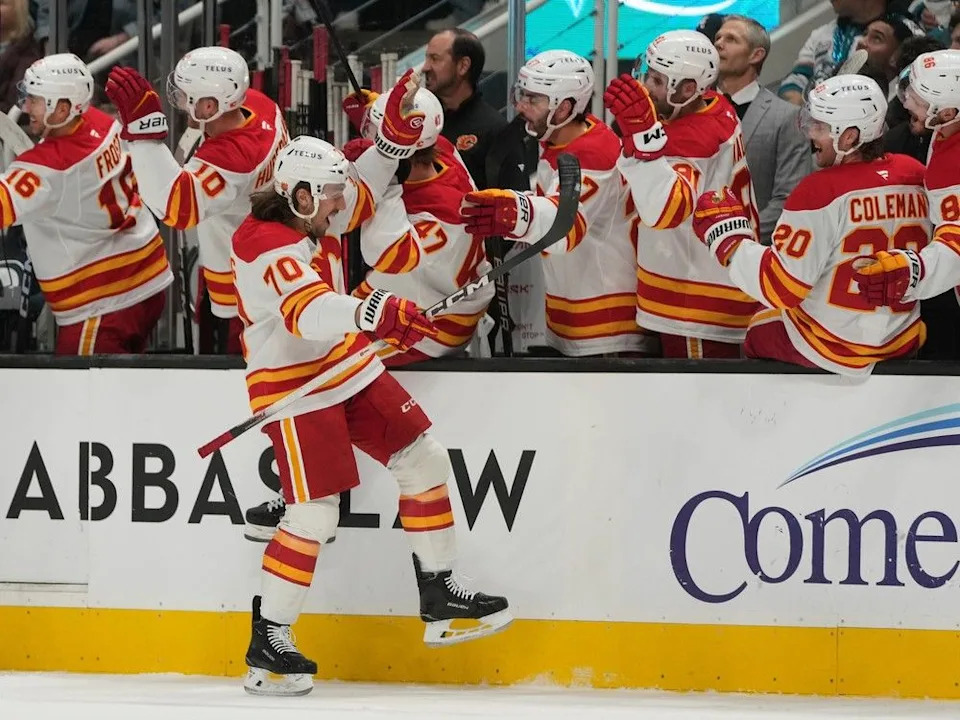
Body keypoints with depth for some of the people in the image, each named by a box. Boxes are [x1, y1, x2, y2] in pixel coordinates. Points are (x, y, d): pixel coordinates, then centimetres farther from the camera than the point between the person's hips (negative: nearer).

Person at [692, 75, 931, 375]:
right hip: (904, 344, 6)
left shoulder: (820, 192, -22)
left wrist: (726, 233, -10)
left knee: (759, 330, 23)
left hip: (833, 350, -6)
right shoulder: (915, 176, -4)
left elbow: (780, 287, -20)